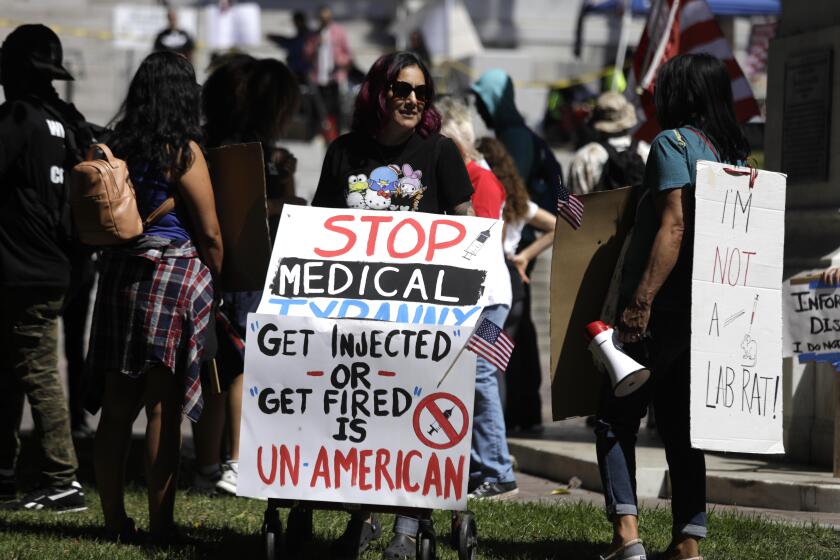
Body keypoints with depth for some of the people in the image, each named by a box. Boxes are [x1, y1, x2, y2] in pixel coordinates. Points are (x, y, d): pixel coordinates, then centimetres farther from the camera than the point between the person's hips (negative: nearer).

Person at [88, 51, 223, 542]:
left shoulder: (116, 147, 6)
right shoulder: (183, 152, -9)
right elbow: (209, 233, -7)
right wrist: (223, 285, 4)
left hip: (120, 275, 5)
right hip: (176, 277, -5)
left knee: (118, 404, 9)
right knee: (164, 408, -2)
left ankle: (116, 520, 14)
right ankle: (161, 524, 0)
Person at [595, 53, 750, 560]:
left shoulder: (673, 143, -8)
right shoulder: (736, 153, 13)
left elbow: (673, 225, -18)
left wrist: (641, 301, -21)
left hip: (665, 308, -7)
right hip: (706, 310, 7)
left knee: (617, 418, 0)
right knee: (680, 423, 12)